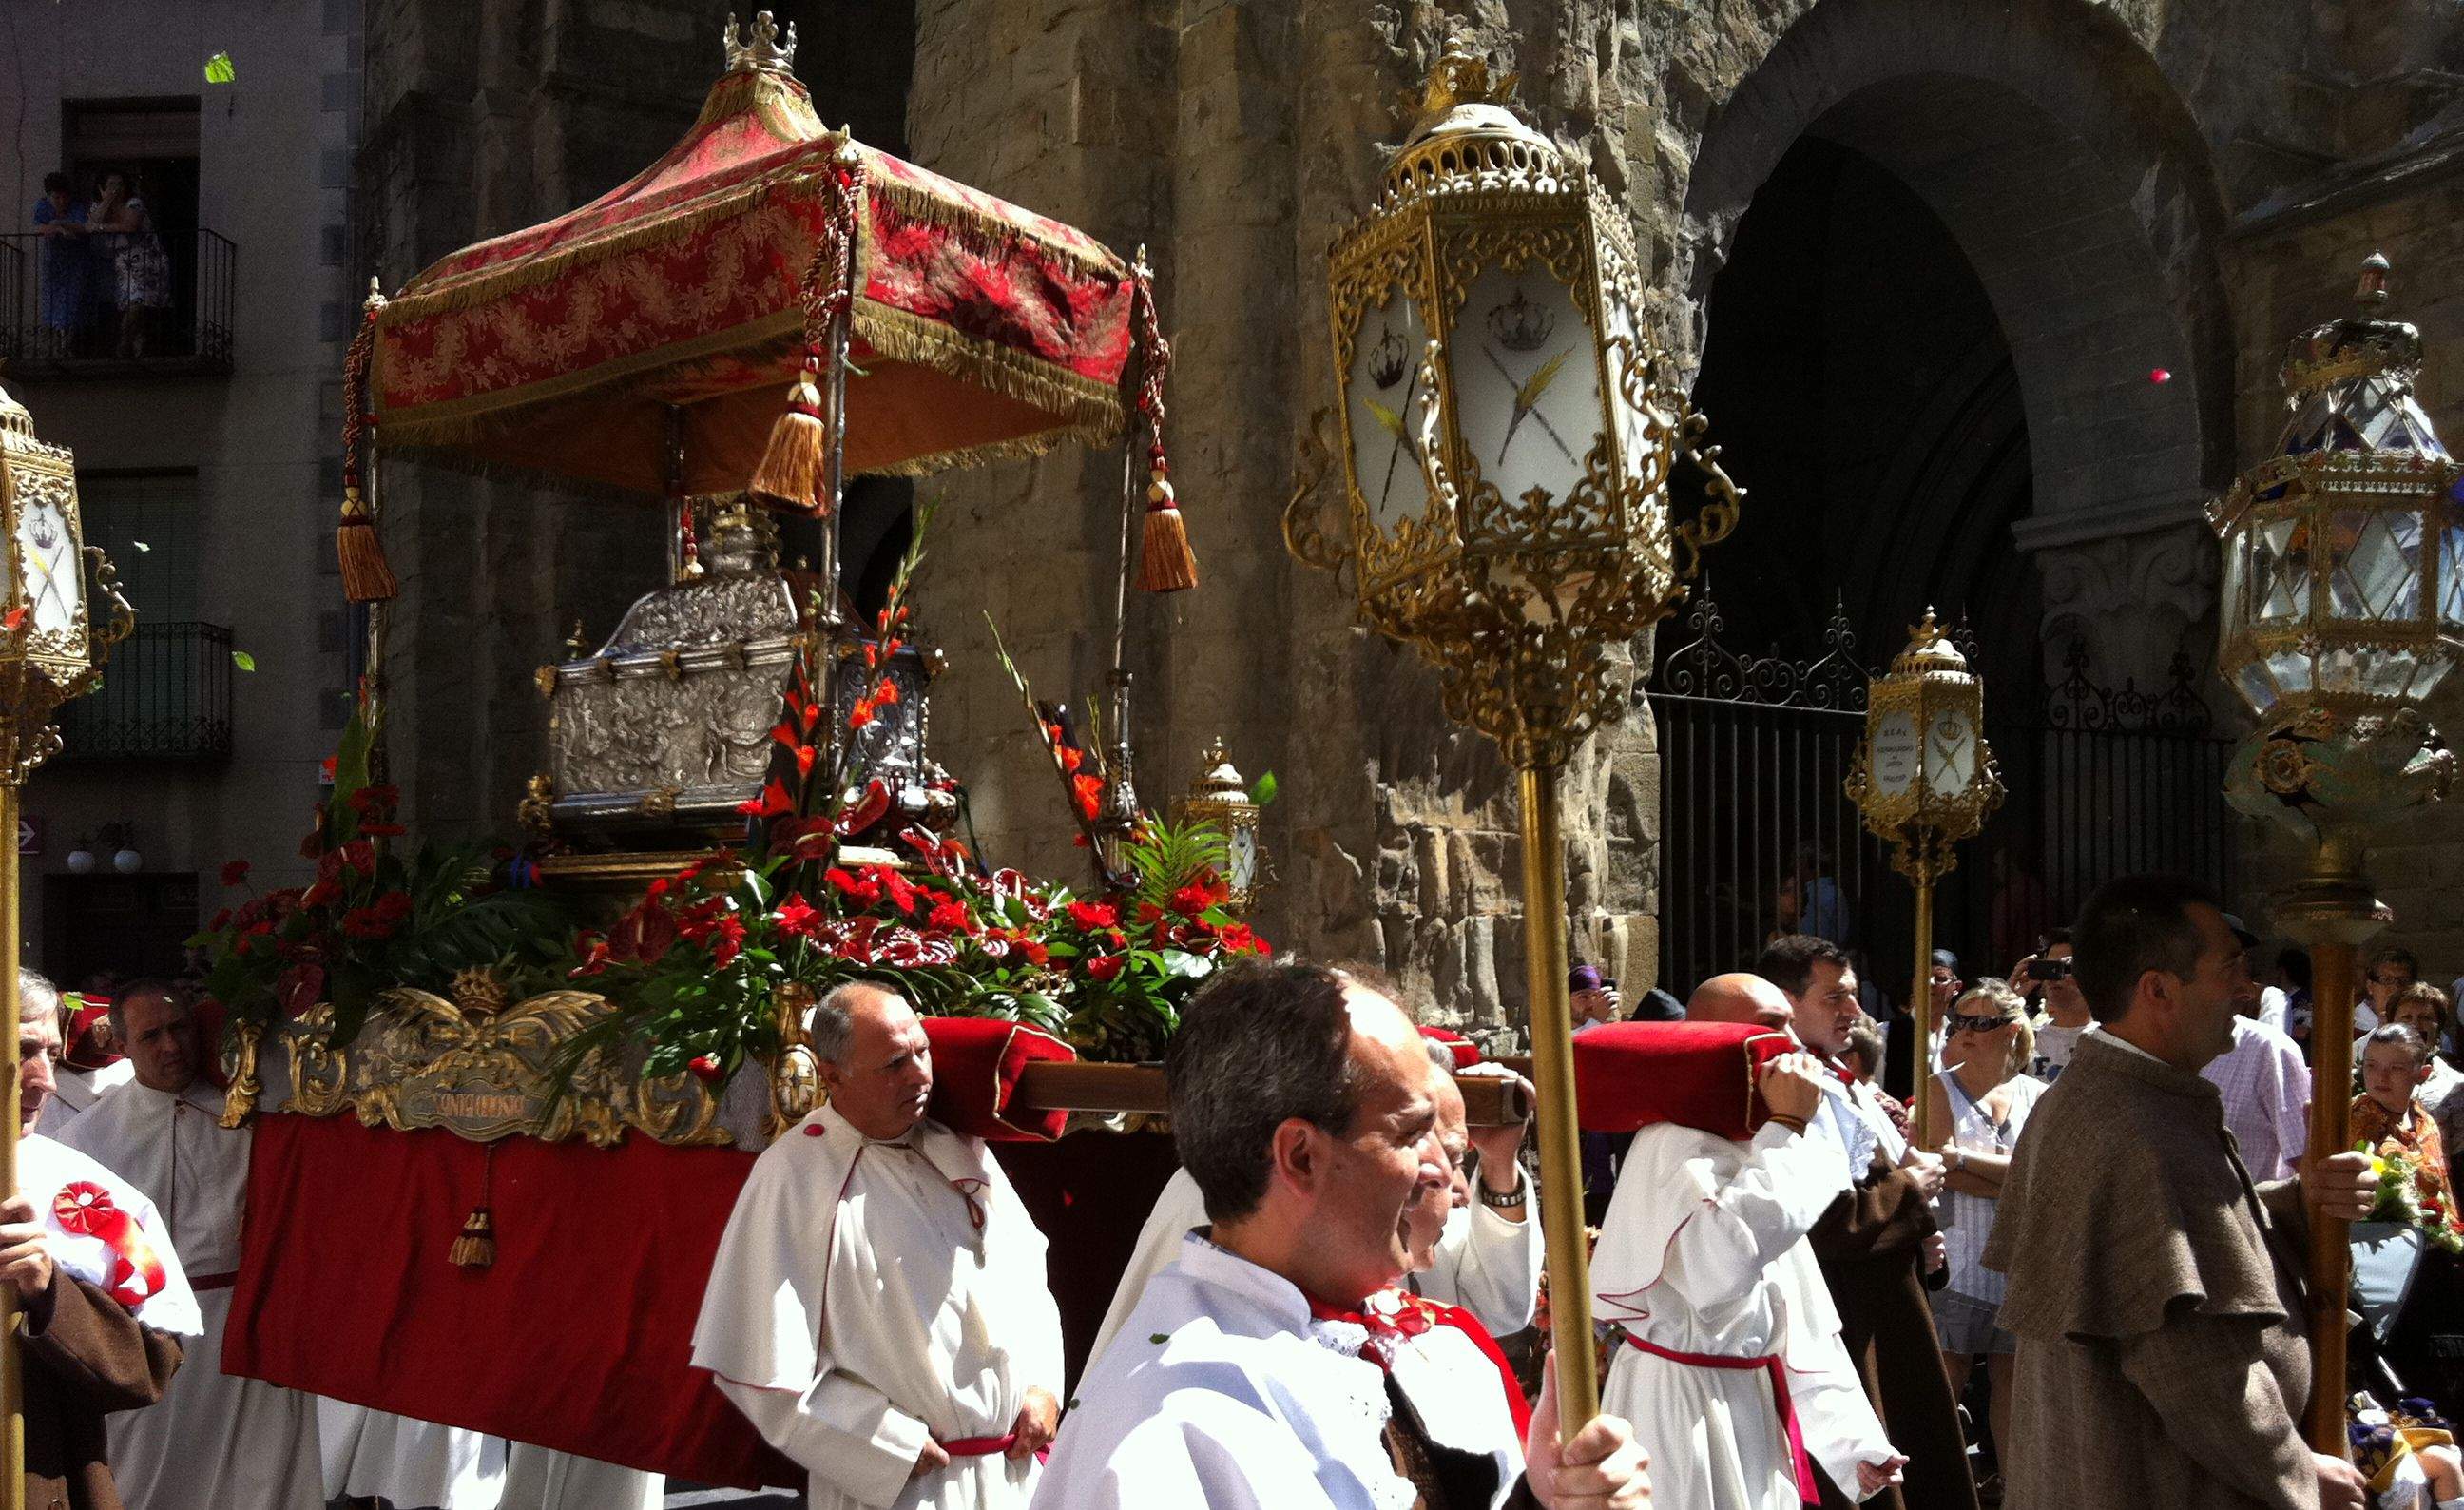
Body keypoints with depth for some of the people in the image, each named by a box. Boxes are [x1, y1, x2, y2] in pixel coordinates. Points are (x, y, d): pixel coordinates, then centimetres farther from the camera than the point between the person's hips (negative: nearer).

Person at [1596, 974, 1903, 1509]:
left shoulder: (1751, 1146, 13)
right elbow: (1724, 1262, -37)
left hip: (1755, 1402, 9)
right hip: (1683, 1408, -9)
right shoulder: (1677, 1144, -18)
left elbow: (1801, 1320, 16)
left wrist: (1852, 1439, 12)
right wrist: (1788, 1127, -27)